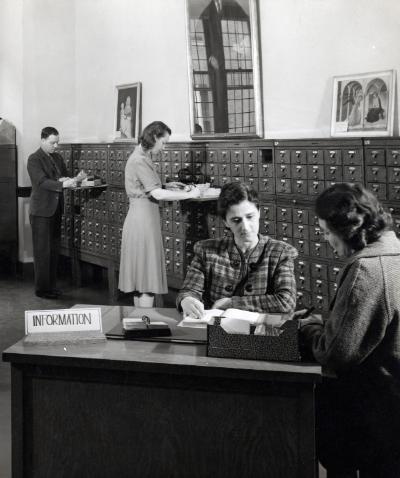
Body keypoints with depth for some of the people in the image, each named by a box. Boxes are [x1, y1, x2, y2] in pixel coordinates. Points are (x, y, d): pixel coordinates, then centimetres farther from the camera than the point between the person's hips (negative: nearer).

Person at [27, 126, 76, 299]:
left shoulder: (57, 157, 12)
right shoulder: (34, 159, -10)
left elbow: (65, 176, 14)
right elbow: (42, 181, -21)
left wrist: (67, 180, -10)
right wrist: (62, 184, -34)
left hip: (56, 210, 7)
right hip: (41, 212, -7)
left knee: (54, 250, 12)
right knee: (42, 251, -2)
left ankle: (51, 285, 21)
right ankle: (41, 288, 5)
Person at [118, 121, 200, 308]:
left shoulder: (141, 157, 14)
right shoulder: (140, 161, -17)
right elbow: (157, 194, -23)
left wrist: (166, 185, 11)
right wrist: (190, 194, -16)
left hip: (142, 217, 10)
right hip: (143, 217, -10)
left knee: (141, 275, 13)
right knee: (148, 276, -6)